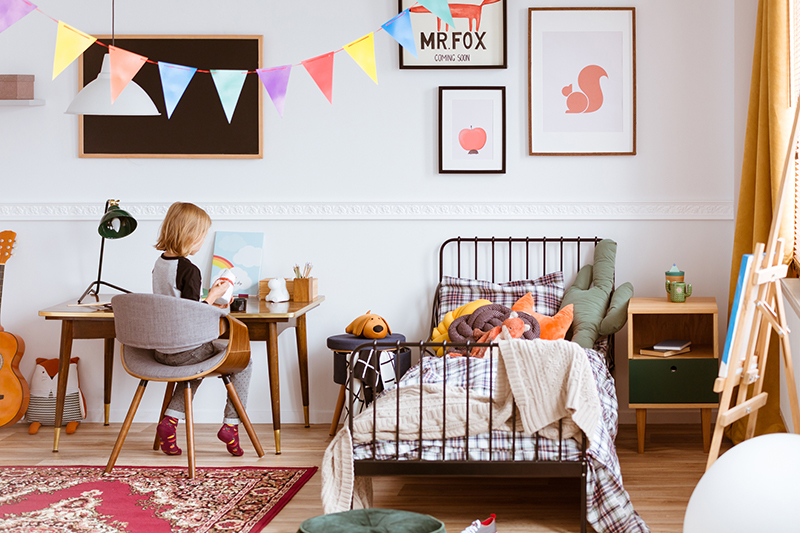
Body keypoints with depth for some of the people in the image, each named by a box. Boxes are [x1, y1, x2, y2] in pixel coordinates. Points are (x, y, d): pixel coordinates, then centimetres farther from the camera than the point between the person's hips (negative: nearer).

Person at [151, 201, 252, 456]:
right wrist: (213, 296, -8)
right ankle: (230, 425, 8)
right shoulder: (189, 270, -20)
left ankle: (170, 420, 19)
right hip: (185, 349, -8)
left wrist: (207, 302, 19)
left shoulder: (159, 264, 6)